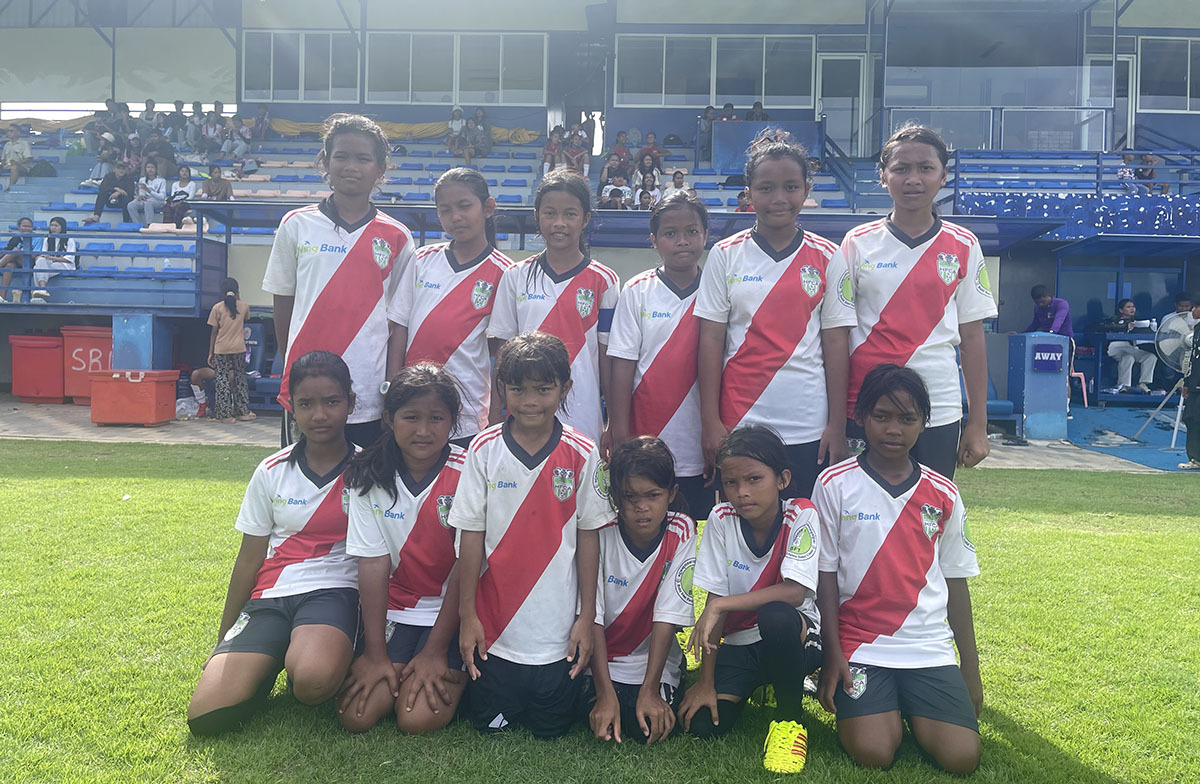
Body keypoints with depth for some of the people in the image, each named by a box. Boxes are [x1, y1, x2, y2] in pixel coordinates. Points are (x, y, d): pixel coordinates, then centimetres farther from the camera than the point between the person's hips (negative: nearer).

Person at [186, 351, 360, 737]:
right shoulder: (272, 472, 6)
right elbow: (250, 560, 13)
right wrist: (224, 642, 17)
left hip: (333, 590, -3)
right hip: (271, 594, 3)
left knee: (313, 679, -36)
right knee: (206, 716, -15)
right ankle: (276, 659, 13)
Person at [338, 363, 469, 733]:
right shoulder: (369, 476, -4)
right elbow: (373, 565, -8)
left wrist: (435, 651, -12)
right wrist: (375, 653, -10)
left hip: (450, 611, -3)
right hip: (392, 610, 3)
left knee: (418, 719, -17)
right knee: (356, 716, -11)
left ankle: (457, 677, 12)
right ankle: (399, 673, 16)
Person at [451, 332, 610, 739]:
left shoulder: (582, 454, -7)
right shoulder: (484, 450, -6)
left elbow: (588, 537, -1)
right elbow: (471, 535, -2)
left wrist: (587, 616, -1)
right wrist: (467, 613, -2)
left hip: (558, 632, 0)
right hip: (495, 628, 0)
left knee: (551, 733, 12)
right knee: (489, 727, 13)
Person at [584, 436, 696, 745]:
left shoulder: (681, 532, -14)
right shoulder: (599, 534, -16)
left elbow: (667, 616, -15)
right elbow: (592, 616, -16)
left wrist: (649, 689, -20)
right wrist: (605, 692, -23)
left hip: (653, 659, 0)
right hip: (599, 658, 0)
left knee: (649, 728, -23)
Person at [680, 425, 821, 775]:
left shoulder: (801, 515, -16)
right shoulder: (721, 519, -8)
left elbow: (794, 592, -27)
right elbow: (716, 601, -8)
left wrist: (721, 605, -29)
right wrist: (706, 680, -10)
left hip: (796, 635, -3)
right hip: (739, 642, 4)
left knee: (775, 616, -38)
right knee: (703, 725, -16)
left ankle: (789, 718, -11)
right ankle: (755, 687, 18)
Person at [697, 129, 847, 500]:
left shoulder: (826, 258, 3)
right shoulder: (725, 255, 2)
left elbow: (835, 347, 4)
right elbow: (711, 341, 1)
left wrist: (837, 425, 0)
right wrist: (710, 421, -3)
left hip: (808, 428, 1)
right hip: (739, 425, 0)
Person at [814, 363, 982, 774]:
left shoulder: (943, 494, 4)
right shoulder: (834, 484, -4)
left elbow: (955, 583, 10)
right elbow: (825, 575, -1)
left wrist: (971, 670, 11)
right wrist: (832, 654, -5)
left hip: (930, 646, 2)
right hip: (859, 644, -2)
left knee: (962, 756, -15)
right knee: (872, 753, -20)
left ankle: (908, 707, 15)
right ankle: (884, 708, 14)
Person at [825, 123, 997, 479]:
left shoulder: (964, 247, 5)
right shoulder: (857, 245, 1)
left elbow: (971, 338, 7)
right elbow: (839, 337, 1)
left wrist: (978, 423, 4)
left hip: (940, 413, 1)